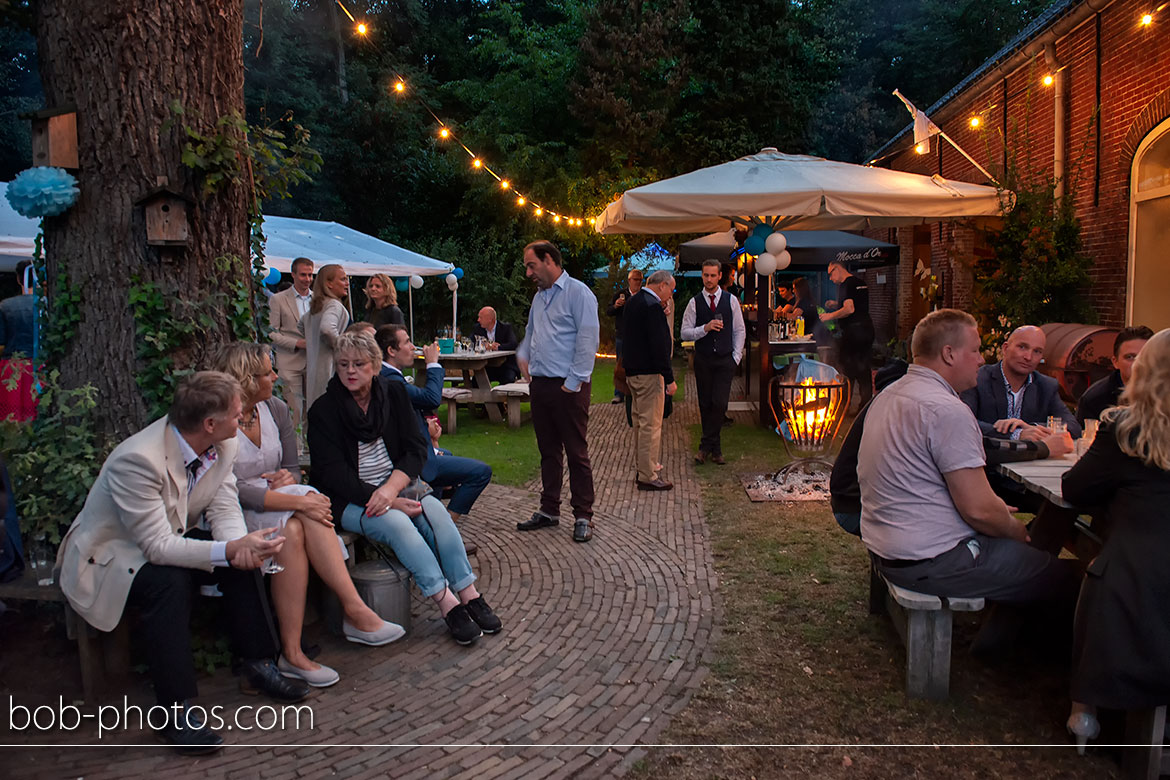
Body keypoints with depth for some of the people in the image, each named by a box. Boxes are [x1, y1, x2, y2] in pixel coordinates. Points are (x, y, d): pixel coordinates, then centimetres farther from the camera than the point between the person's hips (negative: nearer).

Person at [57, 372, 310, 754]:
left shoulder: (221, 445, -11)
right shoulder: (138, 459, -34)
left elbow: (224, 507, -7)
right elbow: (159, 546, -35)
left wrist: (240, 543, -30)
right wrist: (231, 549, -43)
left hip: (168, 540, 7)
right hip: (107, 555, -7)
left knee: (243, 558, -15)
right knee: (168, 580, -35)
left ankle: (257, 664, -1)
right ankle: (175, 709, -26)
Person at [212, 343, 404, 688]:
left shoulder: (276, 410, 7)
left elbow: (293, 467, 14)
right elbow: (232, 490, -21)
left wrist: (286, 478, -12)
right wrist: (298, 501, -29)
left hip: (274, 499, 5)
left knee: (293, 528, -30)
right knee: (292, 527, -34)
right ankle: (355, 611, -29)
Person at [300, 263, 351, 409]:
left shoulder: (316, 306, 16)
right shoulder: (334, 305, -12)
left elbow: (300, 326, 31)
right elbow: (327, 328, -31)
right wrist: (339, 345, -16)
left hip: (314, 366, 10)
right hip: (330, 366, -10)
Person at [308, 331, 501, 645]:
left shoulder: (393, 393, 4)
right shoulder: (323, 411, -7)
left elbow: (416, 449, -1)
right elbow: (334, 475, -13)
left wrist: (391, 489, -20)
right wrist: (388, 502, -23)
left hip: (396, 487, 4)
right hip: (349, 500, -3)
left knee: (435, 510, -24)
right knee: (396, 523, -31)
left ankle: (469, 595, -24)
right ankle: (448, 603, -30)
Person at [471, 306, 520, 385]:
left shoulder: (506, 327, -3)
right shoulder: (477, 328, 7)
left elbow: (514, 344, -17)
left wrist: (498, 347, -27)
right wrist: (487, 346, -19)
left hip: (506, 366, -3)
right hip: (487, 367, 3)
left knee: (508, 381, -31)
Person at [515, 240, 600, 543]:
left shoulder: (578, 293, -9)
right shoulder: (539, 296, 17)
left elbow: (588, 340, -14)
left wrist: (573, 382, -16)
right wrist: (523, 355, 11)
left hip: (568, 388, -8)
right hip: (540, 383, 8)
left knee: (577, 453, -1)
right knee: (548, 452, 15)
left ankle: (583, 517, 7)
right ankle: (549, 510, 25)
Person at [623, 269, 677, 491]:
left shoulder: (633, 302, 13)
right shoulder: (652, 306, -18)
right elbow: (659, 345, -22)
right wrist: (669, 378, -19)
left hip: (633, 371, 10)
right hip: (649, 373, -10)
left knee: (640, 422, 17)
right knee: (651, 424, -5)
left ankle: (643, 469, 27)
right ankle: (647, 477, 0)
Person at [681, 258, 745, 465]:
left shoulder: (731, 300, 5)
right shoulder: (694, 302, 2)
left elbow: (739, 331, 9)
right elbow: (685, 333, 0)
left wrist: (736, 357, 1)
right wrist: (705, 328, -16)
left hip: (725, 360, 0)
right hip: (703, 360, 0)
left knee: (719, 403, -10)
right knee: (705, 405, 4)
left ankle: (706, 446, 0)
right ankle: (714, 448, 14)